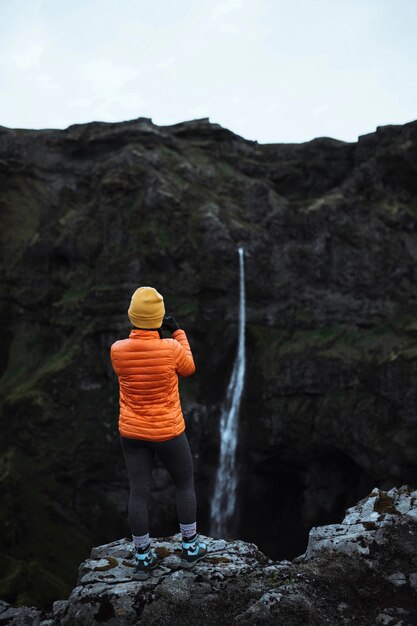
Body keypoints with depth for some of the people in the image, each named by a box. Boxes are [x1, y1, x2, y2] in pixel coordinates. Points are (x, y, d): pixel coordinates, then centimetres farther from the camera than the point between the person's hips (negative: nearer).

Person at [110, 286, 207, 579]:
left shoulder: (117, 350, -14)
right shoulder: (171, 349, -22)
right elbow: (188, 368, 0)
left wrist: (148, 334, 7)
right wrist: (178, 332, 5)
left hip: (132, 433, 3)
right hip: (168, 432, -3)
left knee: (139, 493, 11)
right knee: (186, 484, 19)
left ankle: (144, 557, 22)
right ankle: (190, 547, 29)